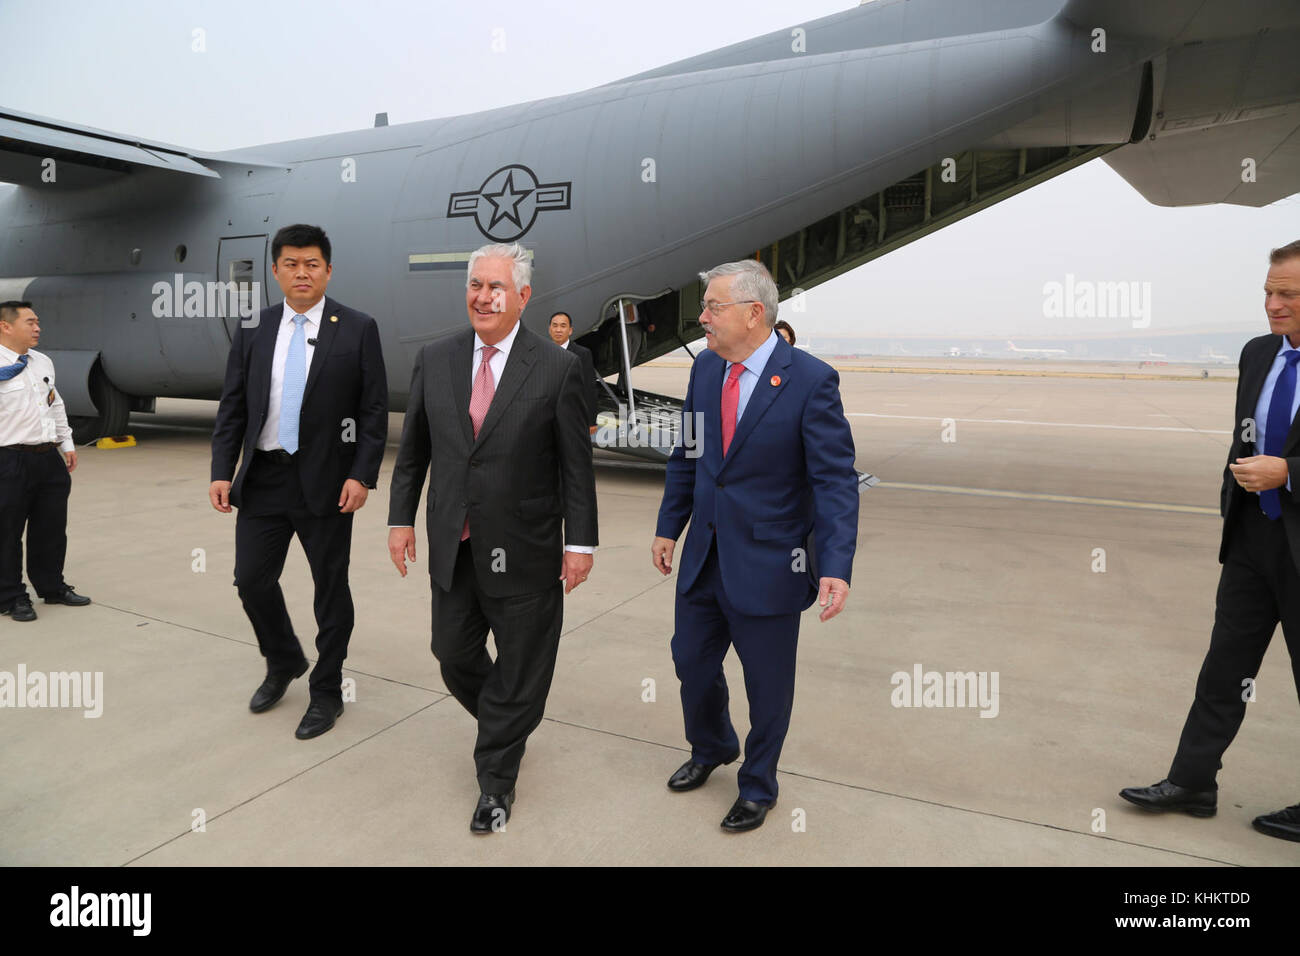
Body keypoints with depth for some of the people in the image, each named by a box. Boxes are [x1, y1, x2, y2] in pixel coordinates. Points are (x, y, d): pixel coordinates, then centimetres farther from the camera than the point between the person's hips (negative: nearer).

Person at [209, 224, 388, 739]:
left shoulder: (358, 329, -4)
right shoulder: (253, 331, 7)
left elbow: (374, 411, -6)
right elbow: (232, 408, 8)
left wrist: (362, 475, -13)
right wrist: (222, 472, -1)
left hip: (326, 480, -3)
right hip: (263, 478, 4)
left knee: (331, 588, 7)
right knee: (252, 579, 8)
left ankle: (326, 692, 24)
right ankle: (284, 662, 36)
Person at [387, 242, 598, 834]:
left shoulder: (557, 369, -8)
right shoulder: (434, 359, 3)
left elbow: (576, 465, -7)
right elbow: (413, 449, 10)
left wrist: (580, 541, -8)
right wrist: (401, 518, 6)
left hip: (524, 552, -3)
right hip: (453, 547, 4)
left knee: (520, 671, 9)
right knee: (454, 656, 15)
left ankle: (496, 779, 31)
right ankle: (504, 728, 46)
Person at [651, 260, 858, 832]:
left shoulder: (811, 380, -16)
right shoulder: (705, 369, 2)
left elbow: (836, 481, -18)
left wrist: (836, 566, -27)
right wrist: (668, 527, 12)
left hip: (768, 564, -5)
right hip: (704, 556, 6)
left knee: (766, 682, 12)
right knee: (692, 661, 20)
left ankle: (758, 786, 38)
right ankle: (711, 749, 49)